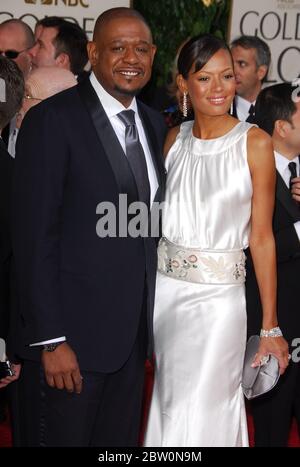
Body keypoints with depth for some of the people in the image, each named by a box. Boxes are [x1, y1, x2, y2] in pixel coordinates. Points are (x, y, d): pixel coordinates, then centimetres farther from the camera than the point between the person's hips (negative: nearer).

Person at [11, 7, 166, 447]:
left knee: (120, 441, 16)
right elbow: (34, 237, -15)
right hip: (73, 332, -6)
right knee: (62, 437, 7)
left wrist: (149, 311, 8)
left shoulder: (153, 123, 10)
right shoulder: (52, 119, -12)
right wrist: (50, 340, -18)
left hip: (134, 329, 7)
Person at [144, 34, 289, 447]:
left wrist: (270, 326, -9)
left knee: (202, 411, 0)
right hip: (164, 289, 4)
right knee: (170, 401, 15)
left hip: (218, 294, -4)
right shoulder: (176, 138, 5)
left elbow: (261, 236, -7)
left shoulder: (254, 142, -8)